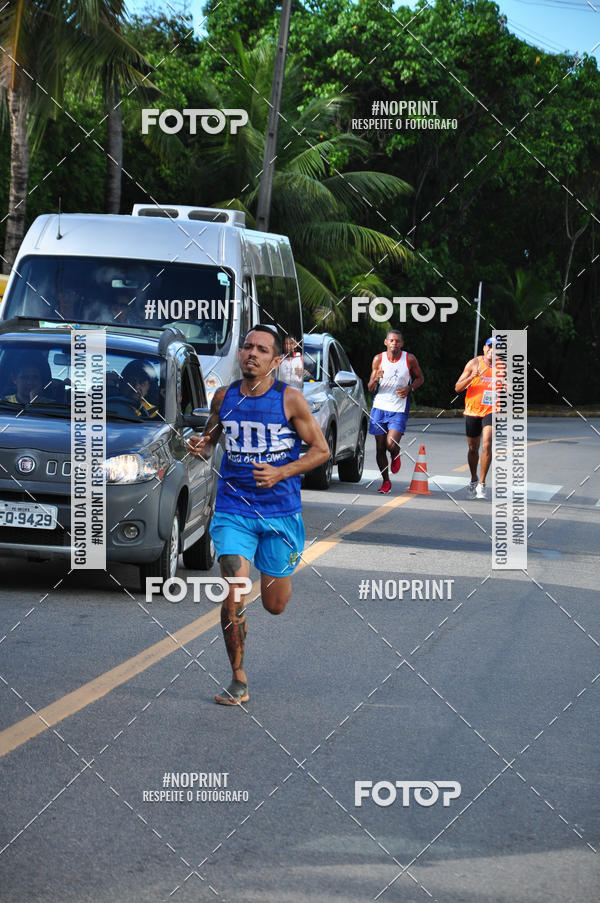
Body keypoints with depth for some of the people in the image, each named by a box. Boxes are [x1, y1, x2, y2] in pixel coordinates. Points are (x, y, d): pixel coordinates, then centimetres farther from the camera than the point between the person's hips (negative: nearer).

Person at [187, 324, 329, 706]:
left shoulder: (289, 399, -7)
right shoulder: (224, 398, 2)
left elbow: (321, 450, -2)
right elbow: (210, 442, 17)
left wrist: (280, 473, -16)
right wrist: (200, 448, -8)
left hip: (281, 510, -1)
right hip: (234, 509, 1)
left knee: (275, 604, 10)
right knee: (234, 597, -14)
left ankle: (283, 570, 48)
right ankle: (239, 682, -1)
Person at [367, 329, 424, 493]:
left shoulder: (410, 359, -5)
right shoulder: (378, 359, -1)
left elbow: (420, 378, 11)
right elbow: (370, 388, 3)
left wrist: (409, 389, -10)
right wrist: (376, 379, -20)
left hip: (399, 409, -2)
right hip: (380, 407, 2)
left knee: (391, 445, -17)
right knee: (380, 448, 4)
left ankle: (396, 456, 20)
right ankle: (386, 482, 22)